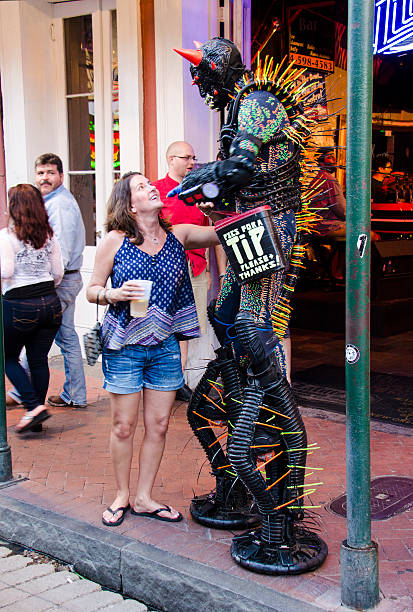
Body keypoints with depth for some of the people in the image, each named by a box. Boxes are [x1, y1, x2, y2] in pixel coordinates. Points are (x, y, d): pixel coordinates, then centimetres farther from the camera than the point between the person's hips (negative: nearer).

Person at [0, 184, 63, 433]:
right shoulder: (49, 235, 6)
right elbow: (58, 273, 8)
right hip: (51, 304, 5)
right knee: (39, 360, 11)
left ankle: (34, 406, -2)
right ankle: (37, 418, 17)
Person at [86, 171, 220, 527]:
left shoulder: (179, 235, 4)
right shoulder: (115, 241, -3)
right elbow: (92, 290, 1)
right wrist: (114, 294, -17)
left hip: (165, 346, 3)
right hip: (124, 346, -3)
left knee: (158, 425, 8)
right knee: (124, 426, 4)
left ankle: (144, 498, 24)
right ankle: (122, 496, 24)